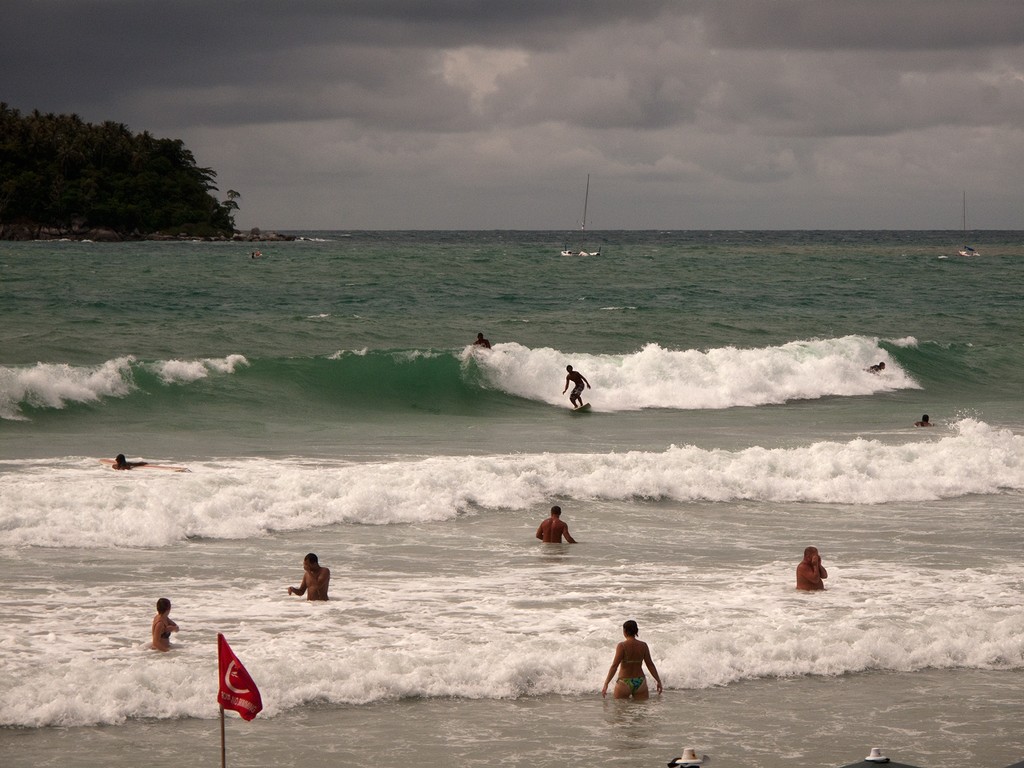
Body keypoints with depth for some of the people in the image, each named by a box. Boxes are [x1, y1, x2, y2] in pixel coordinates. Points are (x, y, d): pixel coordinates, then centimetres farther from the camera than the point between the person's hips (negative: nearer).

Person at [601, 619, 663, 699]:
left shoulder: (622, 646, -12)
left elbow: (614, 666, -15)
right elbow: (650, 665, 3)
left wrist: (606, 684, -14)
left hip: (624, 683, -3)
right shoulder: (643, 645, -1)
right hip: (640, 682, 3)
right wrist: (658, 681, 12)